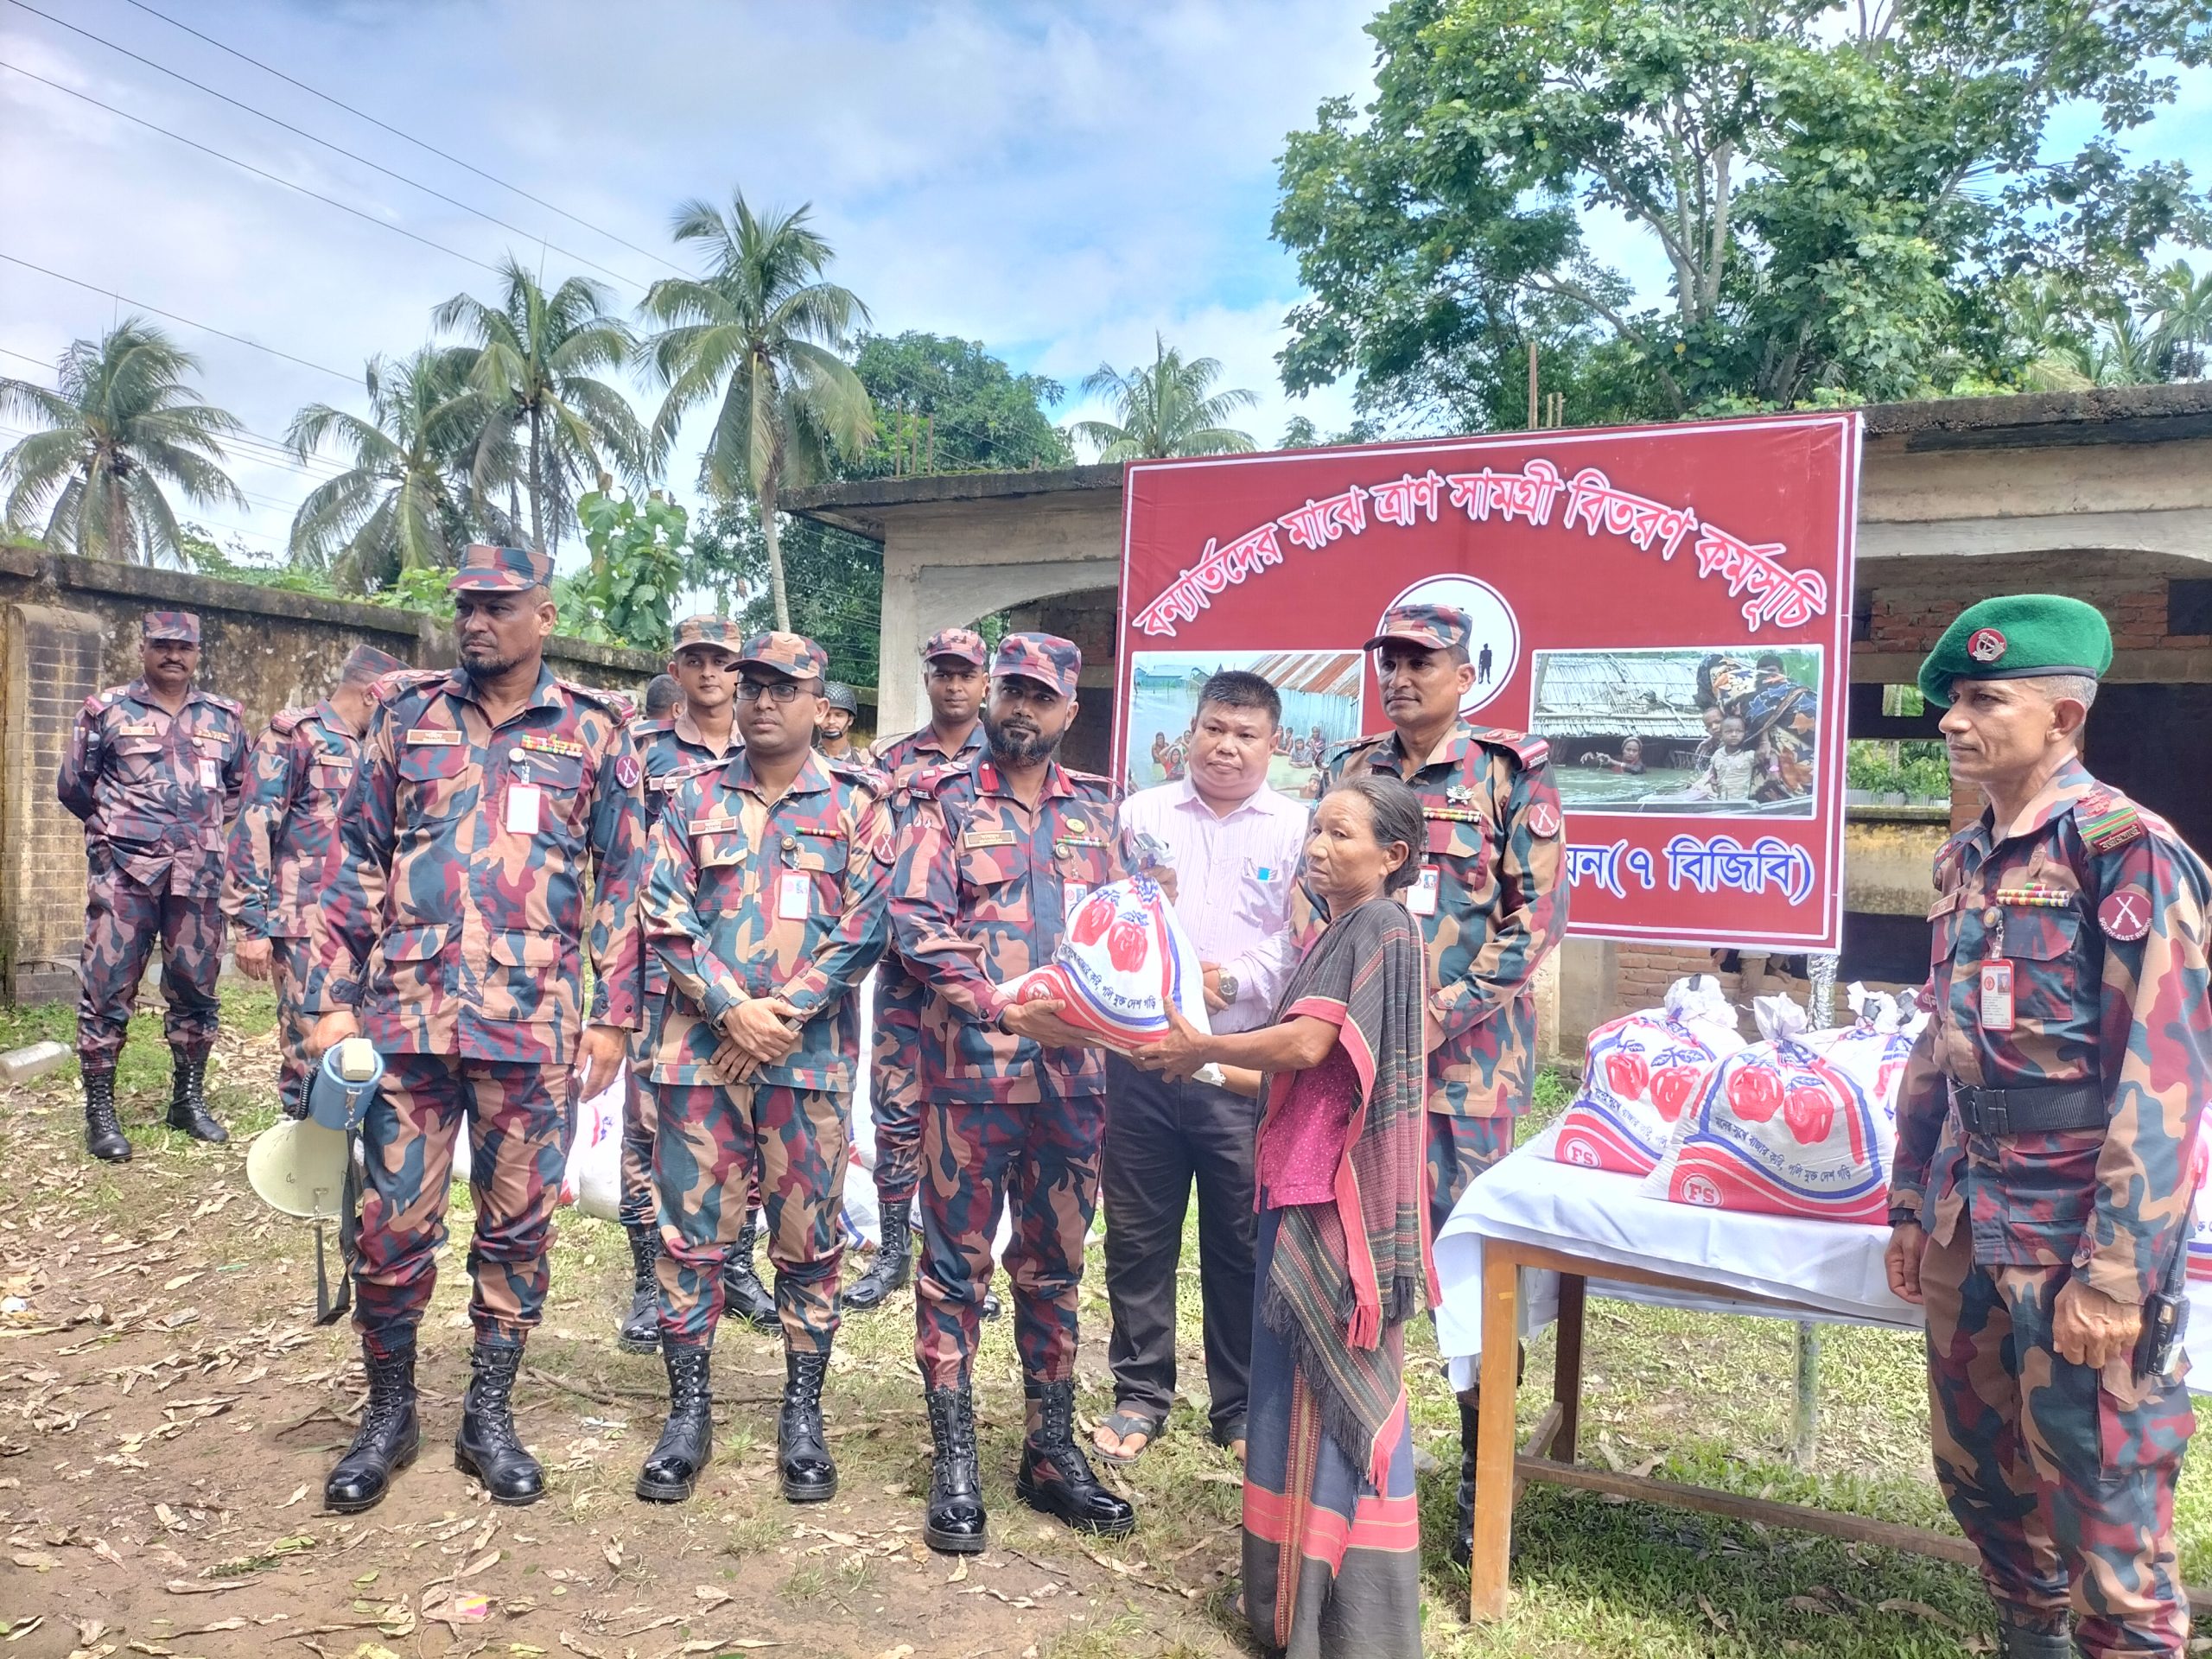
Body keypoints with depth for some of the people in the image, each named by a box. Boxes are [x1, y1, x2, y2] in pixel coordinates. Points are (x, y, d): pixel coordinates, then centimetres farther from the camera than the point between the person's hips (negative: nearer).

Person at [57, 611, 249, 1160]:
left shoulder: (224, 717, 11)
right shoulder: (106, 710, 4)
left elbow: (239, 789, 22)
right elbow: (72, 785, 10)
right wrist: (118, 827, 16)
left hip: (199, 877, 3)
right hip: (124, 873, -3)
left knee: (195, 989, 9)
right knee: (107, 990, -2)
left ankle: (189, 1099, 21)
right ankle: (99, 1111, 7)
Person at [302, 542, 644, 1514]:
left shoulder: (593, 734, 4)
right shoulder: (407, 717, 8)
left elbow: (621, 880, 5)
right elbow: (357, 862, 9)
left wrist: (613, 1015, 0)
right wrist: (332, 999, 3)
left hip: (537, 1024, -1)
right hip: (407, 1011, 1)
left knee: (519, 1224, 8)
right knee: (393, 1223, 6)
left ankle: (489, 1415, 25)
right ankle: (388, 1413, 26)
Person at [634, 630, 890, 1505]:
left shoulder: (856, 802, 4)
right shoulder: (694, 796, 8)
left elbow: (866, 926, -3)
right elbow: (665, 916, 1)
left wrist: (786, 1015, -11)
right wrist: (732, 1009, -11)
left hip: (812, 1055, -1)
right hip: (702, 1047, 1)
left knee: (809, 1240, 6)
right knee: (692, 1232, 6)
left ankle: (803, 1414, 20)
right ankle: (688, 1410, 21)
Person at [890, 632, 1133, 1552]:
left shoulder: (1096, 809, 12)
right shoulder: (945, 800, 1)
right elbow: (916, 921, -9)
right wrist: (1009, 1010, -19)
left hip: (1073, 1071, 4)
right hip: (971, 1067, -3)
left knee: (1054, 1266, 13)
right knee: (957, 1262, 4)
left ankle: (1052, 1451, 25)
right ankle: (955, 1464, 16)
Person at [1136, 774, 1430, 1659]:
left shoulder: (1380, 929, -13)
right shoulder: (1336, 934, 16)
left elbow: (1306, 1045, -21)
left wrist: (1203, 1048, -9)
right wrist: (1207, 1056, 7)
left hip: (1341, 1191, -9)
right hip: (1304, 1181, 9)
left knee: (1337, 1383, -1)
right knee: (1300, 1378, 16)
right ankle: (1295, 1586, 30)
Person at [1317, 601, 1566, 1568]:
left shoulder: (1510, 774, -1)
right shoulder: (1350, 771, 12)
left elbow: (1537, 913, -7)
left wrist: (1441, 1014, -14)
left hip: (1467, 1052, -4)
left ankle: (1483, 1477, 15)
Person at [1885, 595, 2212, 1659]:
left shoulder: (2126, 849, -14)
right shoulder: (1964, 859, 8)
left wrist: (2115, 1275, -19)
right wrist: (1911, 1205, 14)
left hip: (2079, 1240, -7)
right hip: (1969, 1227, 7)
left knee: (2098, 1492, 6)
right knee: (1976, 1469, 17)